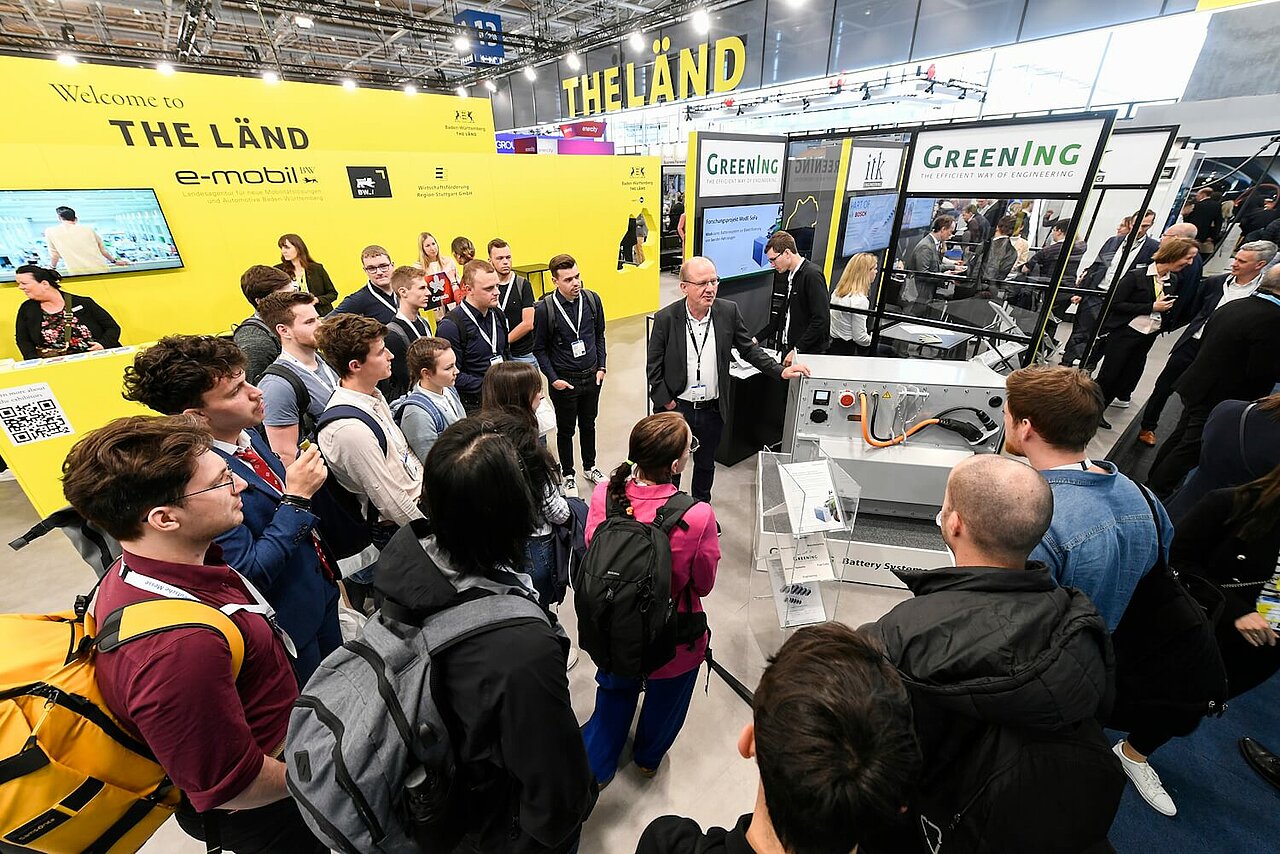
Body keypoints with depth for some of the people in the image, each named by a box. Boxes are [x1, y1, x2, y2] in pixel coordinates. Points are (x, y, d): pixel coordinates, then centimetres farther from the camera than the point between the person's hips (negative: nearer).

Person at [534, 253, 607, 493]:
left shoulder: (592, 299, -6)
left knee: (588, 425, 20)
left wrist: (601, 367, 1)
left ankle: (589, 467, 41)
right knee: (566, 429, 14)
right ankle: (568, 474, 34)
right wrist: (553, 378, -13)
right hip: (564, 381, -3)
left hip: (591, 377, 3)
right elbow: (540, 349, -7)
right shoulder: (545, 308, -17)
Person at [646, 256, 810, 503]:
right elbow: (653, 367, -7)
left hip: (712, 409, 3)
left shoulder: (728, 312, -7)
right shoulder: (665, 318, -13)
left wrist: (781, 371, -7)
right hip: (676, 408, -2)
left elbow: (748, 348, 3)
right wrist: (666, 403, -11)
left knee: (706, 464, 22)